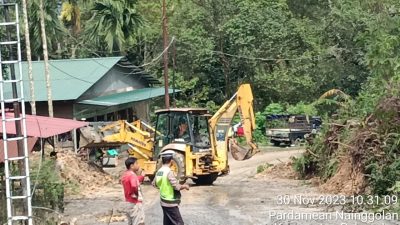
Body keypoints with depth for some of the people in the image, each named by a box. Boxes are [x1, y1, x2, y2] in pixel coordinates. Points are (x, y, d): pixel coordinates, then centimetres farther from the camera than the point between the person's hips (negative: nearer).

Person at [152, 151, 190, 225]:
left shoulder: (159, 171, 4)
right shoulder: (169, 172, -21)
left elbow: (154, 184, 17)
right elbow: (177, 187, -22)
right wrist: (185, 186, -4)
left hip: (164, 202, 9)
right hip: (171, 203, -9)